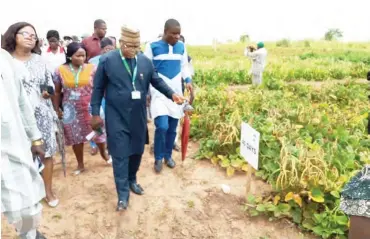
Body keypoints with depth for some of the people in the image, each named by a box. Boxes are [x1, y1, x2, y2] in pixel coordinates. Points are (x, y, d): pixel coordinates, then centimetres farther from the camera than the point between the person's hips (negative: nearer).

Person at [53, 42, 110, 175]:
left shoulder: (92, 68, -7)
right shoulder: (60, 71, -4)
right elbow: (57, 92, 5)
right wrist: (57, 109, 5)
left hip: (91, 108, -1)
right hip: (72, 110, 1)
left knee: (98, 133, 9)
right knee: (76, 137, 12)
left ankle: (103, 154, 38)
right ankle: (80, 165, 28)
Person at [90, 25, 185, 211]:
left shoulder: (145, 61, 1)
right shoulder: (107, 60, -8)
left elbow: (157, 81, 9)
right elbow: (98, 88, -2)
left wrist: (172, 94, -8)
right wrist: (96, 113, -3)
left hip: (138, 116, 4)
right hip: (117, 117, -4)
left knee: (137, 151, 15)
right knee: (120, 154, 0)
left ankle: (132, 180, 38)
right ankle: (123, 194, 11)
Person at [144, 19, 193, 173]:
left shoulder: (181, 47, 6)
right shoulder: (152, 46, -6)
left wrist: (188, 81, -3)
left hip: (176, 92, 4)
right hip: (158, 92, -4)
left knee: (172, 128, 8)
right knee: (162, 126, -14)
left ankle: (168, 155, 28)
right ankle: (158, 158, 8)